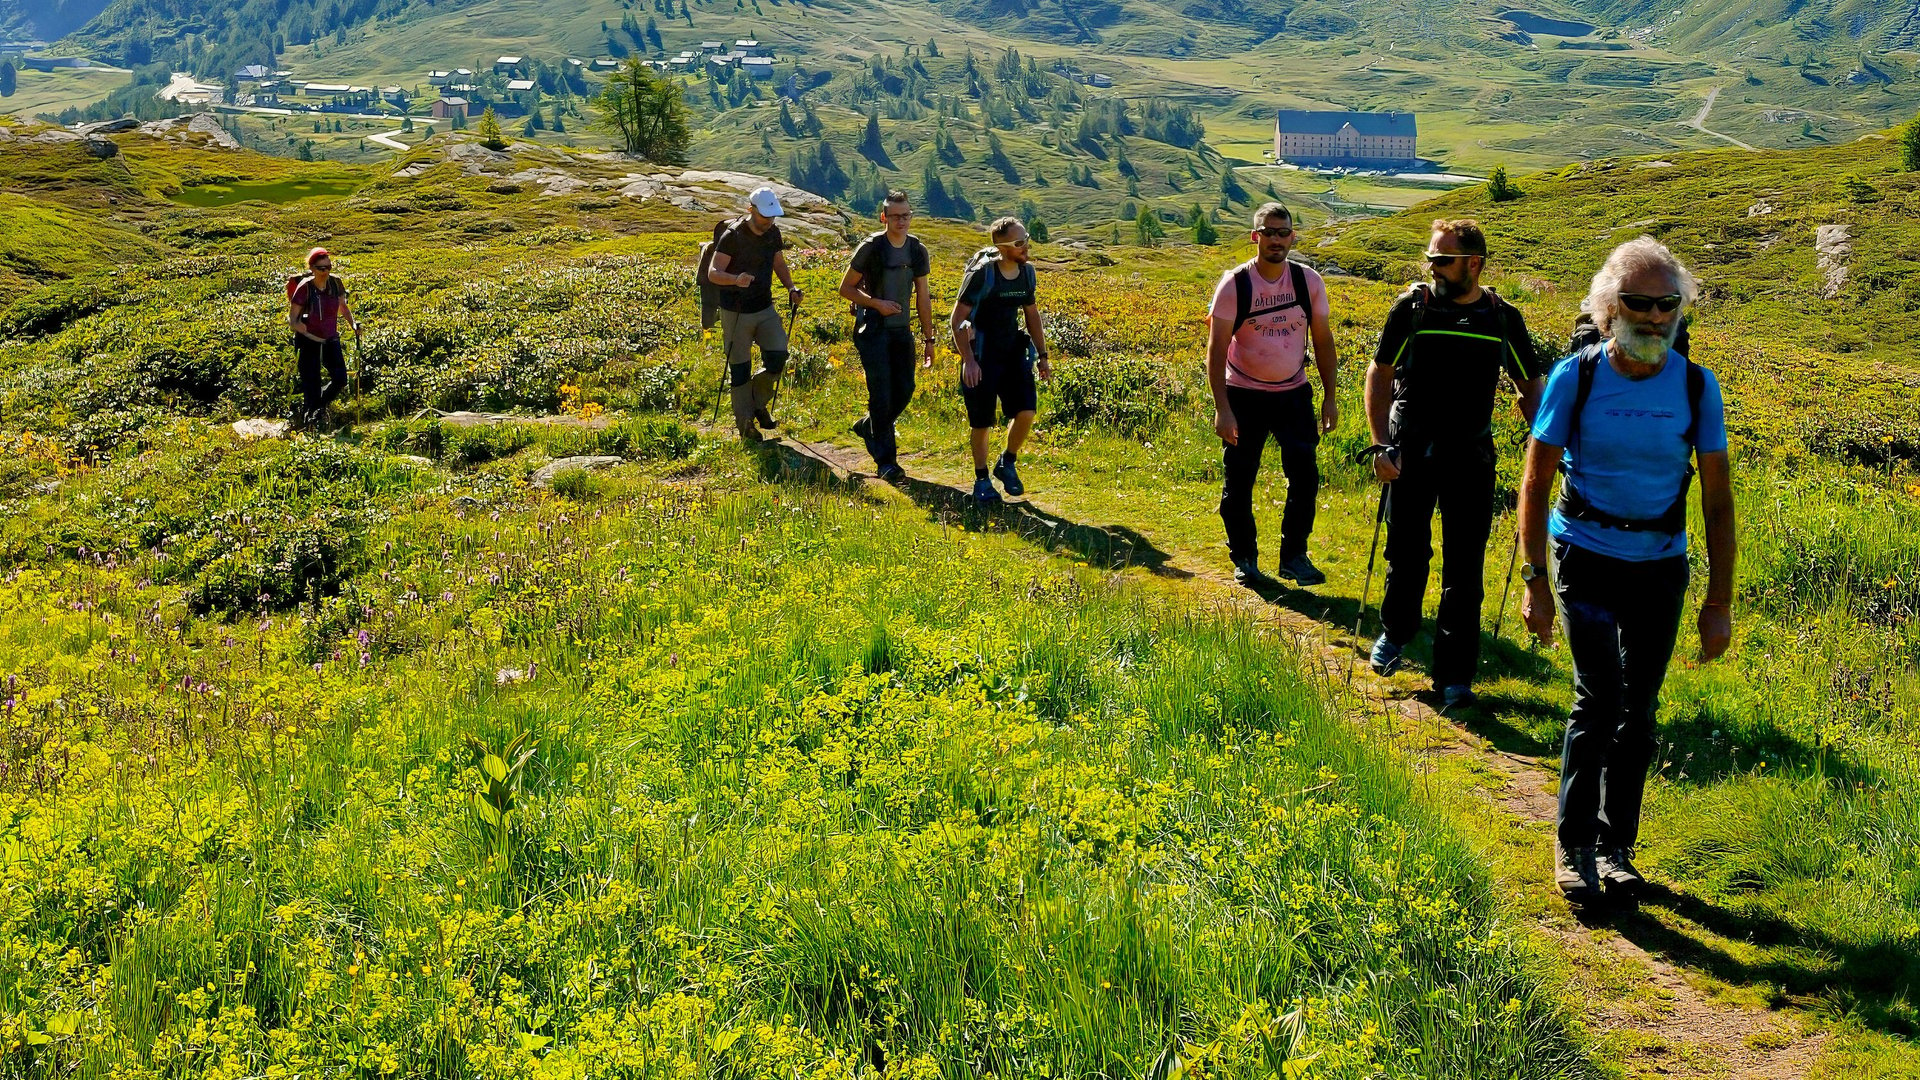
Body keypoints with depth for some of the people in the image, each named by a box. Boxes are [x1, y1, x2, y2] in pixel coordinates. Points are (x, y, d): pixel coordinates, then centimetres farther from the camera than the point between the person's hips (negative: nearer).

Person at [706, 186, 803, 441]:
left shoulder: (773, 232, 1)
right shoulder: (733, 236, -17)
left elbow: (779, 265, 16)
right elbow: (713, 273, -22)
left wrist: (791, 287, -3)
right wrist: (736, 279, -42)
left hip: (765, 307, 5)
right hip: (736, 312, -5)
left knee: (777, 357, -6)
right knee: (739, 368, 2)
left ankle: (759, 402, 20)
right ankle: (745, 422, 16)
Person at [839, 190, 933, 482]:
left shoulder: (918, 252, 5)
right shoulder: (871, 247, -9)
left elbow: (923, 298, 12)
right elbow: (845, 288, -4)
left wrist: (928, 338, 11)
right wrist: (877, 303, -17)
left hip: (902, 329, 5)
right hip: (872, 329, -5)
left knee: (904, 390, 5)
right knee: (881, 393, -10)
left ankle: (867, 427, 32)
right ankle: (886, 461, -4)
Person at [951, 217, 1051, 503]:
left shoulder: (1026, 272, 3)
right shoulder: (982, 274, -16)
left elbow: (1032, 316, 17)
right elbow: (958, 319, -14)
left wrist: (1042, 356, 13)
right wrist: (968, 360, -21)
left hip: (1013, 353, 5)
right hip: (982, 356, -5)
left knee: (1026, 412, -11)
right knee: (982, 423, 2)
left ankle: (1007, 463, 14)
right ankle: (981, 480, 21)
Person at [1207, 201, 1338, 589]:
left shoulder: (1308, 282, -3)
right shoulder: (1234, 284, -12)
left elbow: (1323, 341, 6)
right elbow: (1217, 348, -12)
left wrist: (1329, 397, 4)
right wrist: (1221, 408, -18)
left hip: (1294, 393, 2)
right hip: (1245, 396, -2)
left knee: (1305, 477, -2)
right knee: (1238, 483, 3)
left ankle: (1294, 557, 14)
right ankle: (1244, 561, 19)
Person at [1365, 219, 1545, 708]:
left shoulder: (1503, 318, 1)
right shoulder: (1412, 307, -1)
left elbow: (1530, 388, 12)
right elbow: (1380, 375, 4)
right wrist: (1381, 444, -5)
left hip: (1471, 457, 0)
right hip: (1411, 454, 0)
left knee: (1464, 571, 0)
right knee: (1406, 554, 8)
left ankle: (1454, 677, 9)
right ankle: (1394, 634, 36)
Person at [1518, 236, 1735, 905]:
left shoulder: (1697, 386, -5)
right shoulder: (1575, 378, -9)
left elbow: (1717, 500, 0)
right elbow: (1535, 485, -4)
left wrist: (1719, 602, -3)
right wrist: (1534, 583, -9)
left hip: (1660, 566, 3)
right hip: (1585, 556, -3)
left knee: (1637, 711, 9)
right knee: (1599, 698, -15)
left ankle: (1615, 846, 26)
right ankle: (1572, 846, 0)